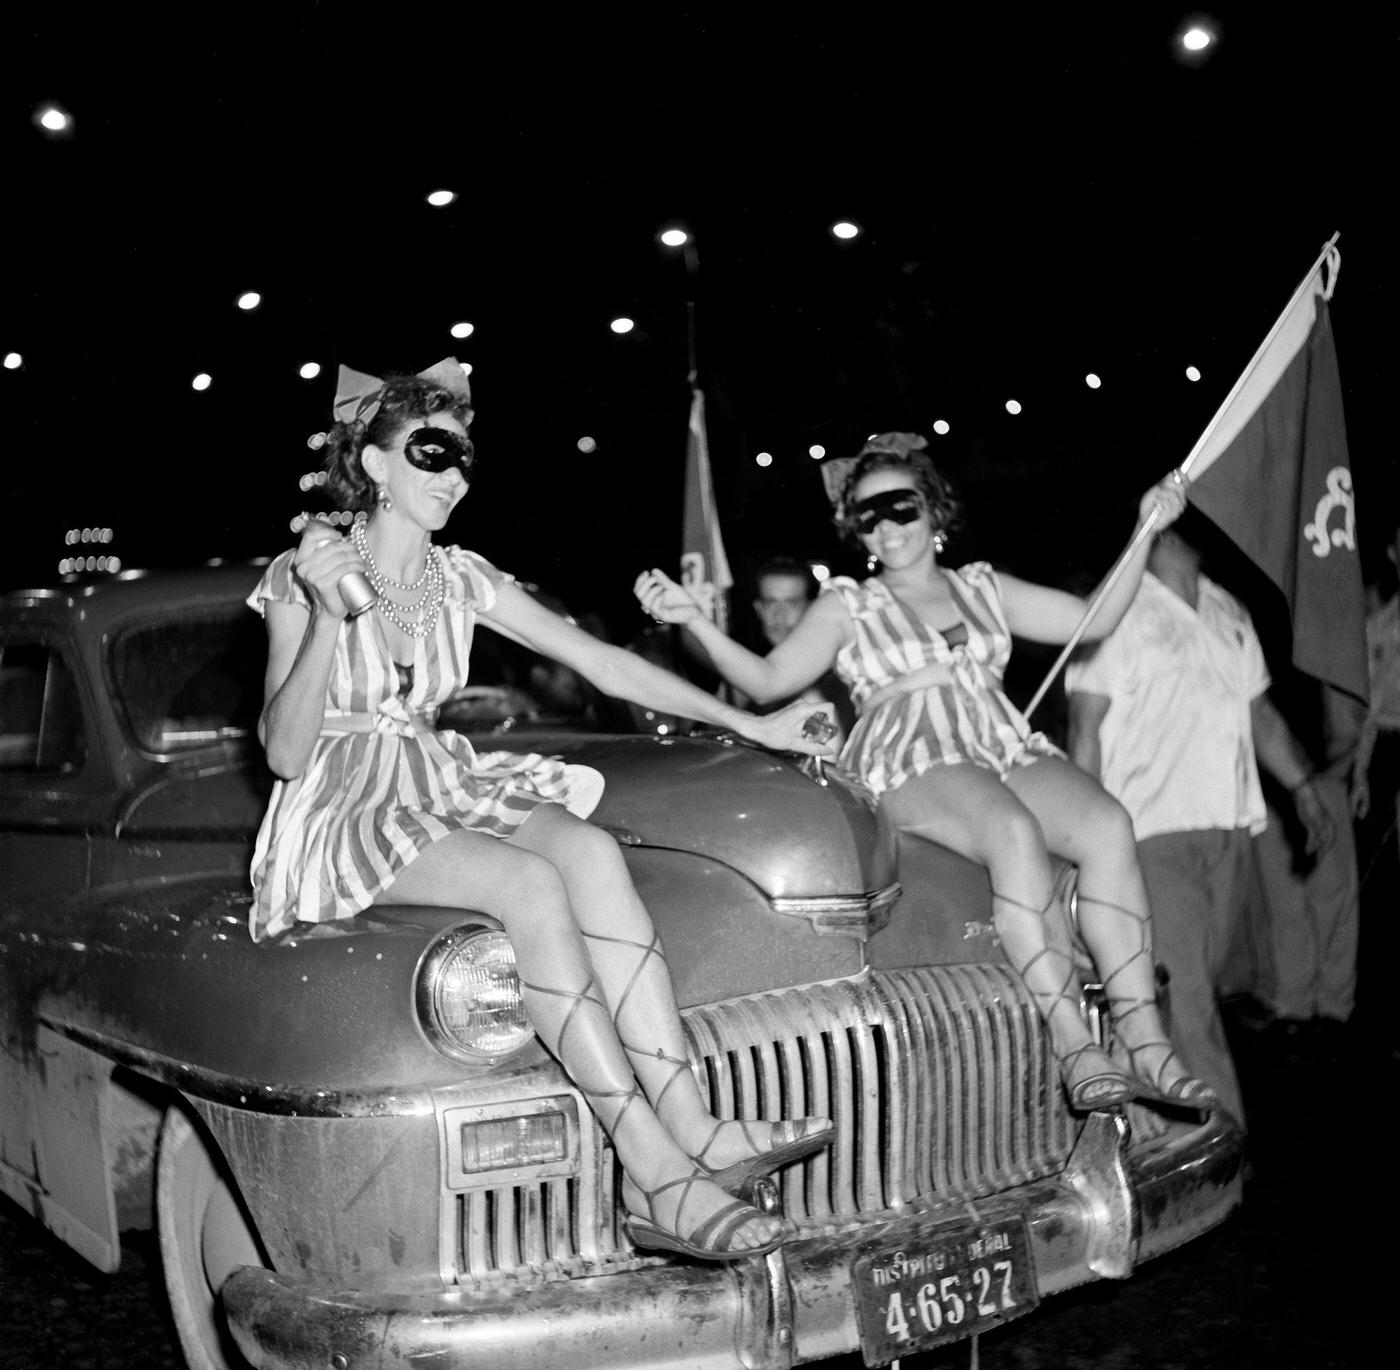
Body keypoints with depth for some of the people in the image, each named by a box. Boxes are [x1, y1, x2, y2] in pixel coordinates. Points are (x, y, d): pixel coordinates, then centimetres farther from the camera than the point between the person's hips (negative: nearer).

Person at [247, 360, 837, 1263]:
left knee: (590, 849, -27)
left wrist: (750, 723, 3)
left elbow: (603, 663, 9)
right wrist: (330, 617, -24)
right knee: (530, 883, -32)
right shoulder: (302, 578, -4)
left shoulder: (463, 581, 10)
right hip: (340, 817, -5)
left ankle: (694, 1129, -34)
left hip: (443, 794, 5)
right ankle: (657, 1177, -36)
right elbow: (285, 755, -12)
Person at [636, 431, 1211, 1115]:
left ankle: (1146, 1042, -29)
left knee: (1107, 826, -26)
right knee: (1014, 833, -35)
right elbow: (768, 680, 7)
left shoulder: (981, 587, 25)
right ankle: (1074, 1049, -37)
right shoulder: (847, 605, 17)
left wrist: (1145, 530, 13)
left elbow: (1095, 618, 21)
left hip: (1010, 748, 4)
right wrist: (695, 621, -7)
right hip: (913, 764, -4)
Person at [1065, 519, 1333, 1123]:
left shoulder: (1229, 611, 17)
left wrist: (1302, 787, 15)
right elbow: (1086, 726, -7)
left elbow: (1260, 711, 24)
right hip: (1155, 831, -6)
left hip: (1231, 829, 7)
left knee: (1201, 987, 10)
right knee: (1183, 1000, -9)